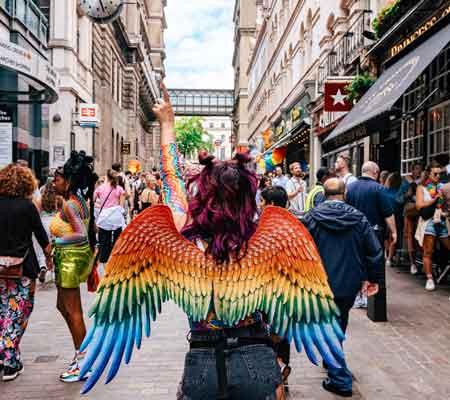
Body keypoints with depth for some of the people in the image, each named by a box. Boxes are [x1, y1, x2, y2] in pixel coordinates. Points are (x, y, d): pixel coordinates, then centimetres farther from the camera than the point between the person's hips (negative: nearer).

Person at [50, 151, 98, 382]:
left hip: (71, 258, -10)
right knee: (63, 306, 21)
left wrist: (55, 242, -30)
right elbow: (91, 229, 15)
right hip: (71, 258, 10)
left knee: (73, 311, 0)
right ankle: (81, 353, 31)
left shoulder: (69, 205, -19)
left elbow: (82, 235, -31)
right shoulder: (80, 201, 9)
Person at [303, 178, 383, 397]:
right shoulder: (358, 217, -2)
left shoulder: (312, 217, -7)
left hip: (322, 283, -3)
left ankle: (340, 380, 6)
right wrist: (374, 278, 9)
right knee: (339, 324, 23)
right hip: (350, 283, 3)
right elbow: (375, 251, -2)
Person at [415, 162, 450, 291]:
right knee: (428, 252, 1)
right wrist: (435, 199, -5)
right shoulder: (422, 188, 8)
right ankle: (429, 279, 7)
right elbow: (419, 205, -4)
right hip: (429, 222, -2)